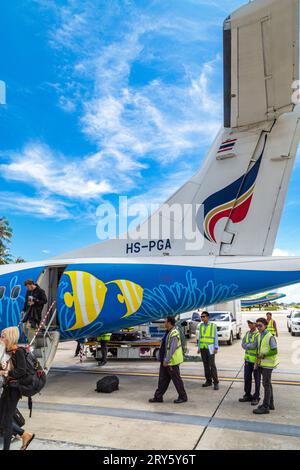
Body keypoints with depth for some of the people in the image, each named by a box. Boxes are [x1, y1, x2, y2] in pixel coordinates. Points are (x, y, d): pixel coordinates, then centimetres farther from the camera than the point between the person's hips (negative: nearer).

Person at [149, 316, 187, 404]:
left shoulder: (174, 334, -23)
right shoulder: (168, 332, 9)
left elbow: (172, 349, -26)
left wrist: (166, 360, -23)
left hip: (171, 361, -10)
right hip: (165, 361, 10)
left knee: (176, 379, 4)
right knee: (162, 379, 13)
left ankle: (183, 397, 19)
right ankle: (158, 397, 20)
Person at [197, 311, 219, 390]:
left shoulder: (213, 325, -3)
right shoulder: (201, 326, 9)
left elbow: (216, 337, -4)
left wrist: (216, 348, -11)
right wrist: (199, 348, 10)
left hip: (210, 348, -4)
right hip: (203, 348, 4)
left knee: (212, 365, -9)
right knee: (206, 365, 8)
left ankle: (216, 382, -3)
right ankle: (208, 381, 16)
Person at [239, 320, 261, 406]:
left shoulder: (258, 334, -16)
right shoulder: (247, 333, 8)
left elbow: (254, 345, -25)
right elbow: (243, 345, 2)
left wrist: (247, 345, -9)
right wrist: (250, 346, -16)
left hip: (256, 360, -7)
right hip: (248, 359, 7)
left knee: (257, 379, 6)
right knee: (247, 378, 13)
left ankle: (256, 398, 17)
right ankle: (248, 395, 26)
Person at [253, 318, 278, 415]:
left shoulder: (270, 337, -17)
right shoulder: (260, 336, 9)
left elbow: (275, 351, -18)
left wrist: (263, 355, -24)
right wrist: (257, 361, 13)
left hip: (268, 364, -8)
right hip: (262, 363, 8)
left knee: (266, 384, -5)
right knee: (268, 384, 16)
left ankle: (265, 407, 1)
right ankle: (270, 404, 28)